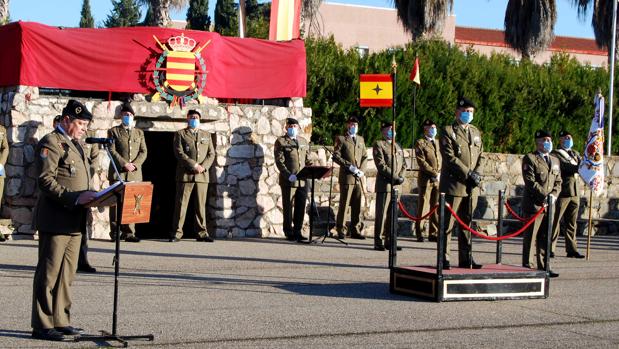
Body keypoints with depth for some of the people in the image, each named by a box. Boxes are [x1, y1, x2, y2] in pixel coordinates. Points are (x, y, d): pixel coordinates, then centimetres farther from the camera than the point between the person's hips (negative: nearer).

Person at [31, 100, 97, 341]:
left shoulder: (75, 144, 19)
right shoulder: (51, 142, -9)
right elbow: (45, 180, -19)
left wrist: (90, 196, 10)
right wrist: (74, 198, -25)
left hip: (74, 221, 9)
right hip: (55, 220, -9)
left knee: (67, 274, 13)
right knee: (49, 273, -3)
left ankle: (61, 321, 20)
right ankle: (42, 326, 1)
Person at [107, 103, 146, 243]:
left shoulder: (139, 132, 20)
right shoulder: (113, 131, 10)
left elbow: (143, 152, 11)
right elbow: (112, 151, -2)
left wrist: (134, 165, -6)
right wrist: (124, 164, -12)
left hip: (134, 173, 3)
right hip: (117, 172, -2)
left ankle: (129, 233, -1)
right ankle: (115, 232, 0)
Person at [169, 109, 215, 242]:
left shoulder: (206, 135, 19)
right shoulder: (180, 134, 8)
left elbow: (211, 154, 12)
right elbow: (179, 153, -5)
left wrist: (203, 167, -6)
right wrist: (194, 165, -13)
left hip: (202, 175, 3)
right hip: (185, 174, -3)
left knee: (201, 205, 3)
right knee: (181, 204, -4)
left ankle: (202, 233, 7)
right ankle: (177, 233, -2)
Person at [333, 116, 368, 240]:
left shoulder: (360, 139, 20)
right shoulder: (341, 139, 3)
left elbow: (365, 157, 18)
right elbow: (336, 156, -5)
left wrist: (361, 170, 1)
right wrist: (350, 166, -13)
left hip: (359, 177, 5)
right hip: (346, 176, -5)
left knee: (357, 205, 5)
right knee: (344, 204, -5)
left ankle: (355, 230, 10)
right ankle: (341, 230, 0)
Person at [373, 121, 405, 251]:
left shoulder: (398, 146, 22)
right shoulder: (379, 144, 0)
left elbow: (402, 164, 21)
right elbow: (381, 165, -9)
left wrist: (401, 177, 1)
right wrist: (395, 177, -14)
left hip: (396, 185, 6)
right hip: (384, 184, -6)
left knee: (393, 214, 6)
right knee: (382, 213, -6)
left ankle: (389, 240, 10)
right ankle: (378, 241, -3)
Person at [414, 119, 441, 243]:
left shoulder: (437, 143, 19)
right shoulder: (420, 143, -1)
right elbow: (422, 162, -10)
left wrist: (440, 174, 2)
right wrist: (434, 173, -15)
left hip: (438, 180, 6)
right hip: (426, 179, -6)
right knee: (423, 207, -3)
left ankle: (433, 233, 10)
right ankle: (419, 233, 3)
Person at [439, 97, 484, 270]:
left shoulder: (475, 132, 18)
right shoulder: (448, 131, -3)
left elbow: (480, 155, 16)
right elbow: (450, 157, -12)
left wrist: (477, 174, -2)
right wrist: (468, 174, -15)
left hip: (472, 187, 6)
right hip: (454, 184, -6)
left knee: (467, 223, 8)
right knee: (448, 223, -4)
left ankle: (466, 259, 13)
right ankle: (444, 259, 0)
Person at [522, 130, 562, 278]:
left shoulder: (555, 161, 19)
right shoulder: (530, 159, -5)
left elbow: (558, 181, 17)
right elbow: (530, 181, -13)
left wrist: (554, 195, -3)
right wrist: (545, 195, -19)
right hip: (534, 204, -7)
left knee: (545, 238, 8)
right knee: (531, 237, -3)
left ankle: (543, 267, 14)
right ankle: (528, 267, 2)